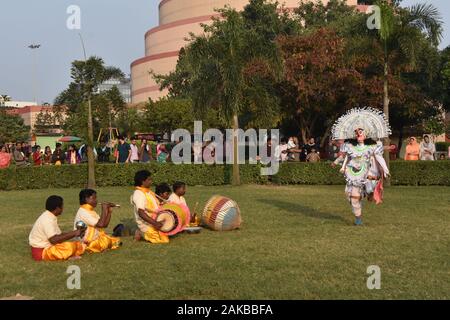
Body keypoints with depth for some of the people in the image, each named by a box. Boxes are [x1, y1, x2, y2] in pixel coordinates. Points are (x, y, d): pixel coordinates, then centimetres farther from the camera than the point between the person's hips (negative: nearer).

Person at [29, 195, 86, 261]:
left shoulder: (51, 217, 10)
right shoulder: (47, 219, -21)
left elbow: (59, 235, 11)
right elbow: (53, 239, -30)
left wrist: (75, 233, 1)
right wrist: (73, 234, -24)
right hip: (41, 251, -10)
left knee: (79, 245, 5)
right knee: (70, 247, -32)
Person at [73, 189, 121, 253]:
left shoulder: (91, 211, 10)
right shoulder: (83, 212, -21)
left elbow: (105, 225, 8)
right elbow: (101, 224, -29)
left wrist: (109, 211, -1)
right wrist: (104, 210, -19)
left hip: (96, 238, 7)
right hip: (86, 243, -7)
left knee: (116, 241, 5)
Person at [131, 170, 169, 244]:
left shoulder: (149, 192, 11)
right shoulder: (138, 194, -18)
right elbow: (141, 213, -29)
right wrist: (155, 223, -34)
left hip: (155, 221, 9)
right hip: (146, 225, -9)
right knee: (164, 239, -17)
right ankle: (142, 234, 0)